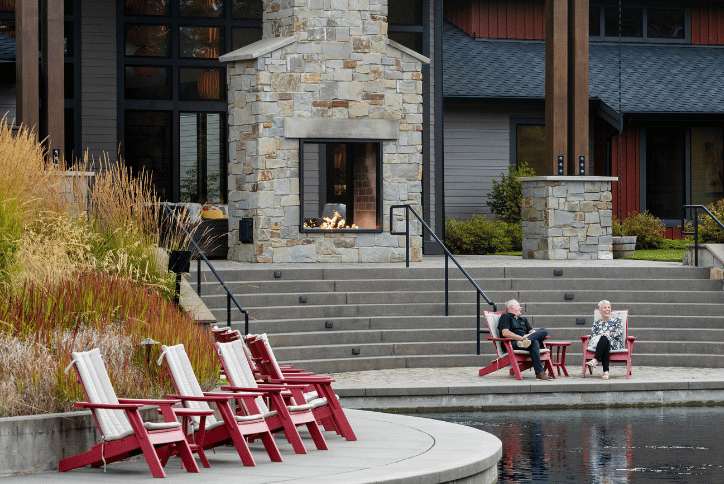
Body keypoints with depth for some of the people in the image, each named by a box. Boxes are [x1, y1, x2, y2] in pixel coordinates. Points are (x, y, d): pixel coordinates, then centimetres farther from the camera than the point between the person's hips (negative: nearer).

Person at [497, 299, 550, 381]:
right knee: (534, 342, -37)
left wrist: (527, 337, -8)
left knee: (544, 331, -23)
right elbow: (505, 333, -5)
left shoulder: (523, 320, 37)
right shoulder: (505, 317, 14)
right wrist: (521, 338, -16)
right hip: (513, 344, -7)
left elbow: (532, 331, 20)